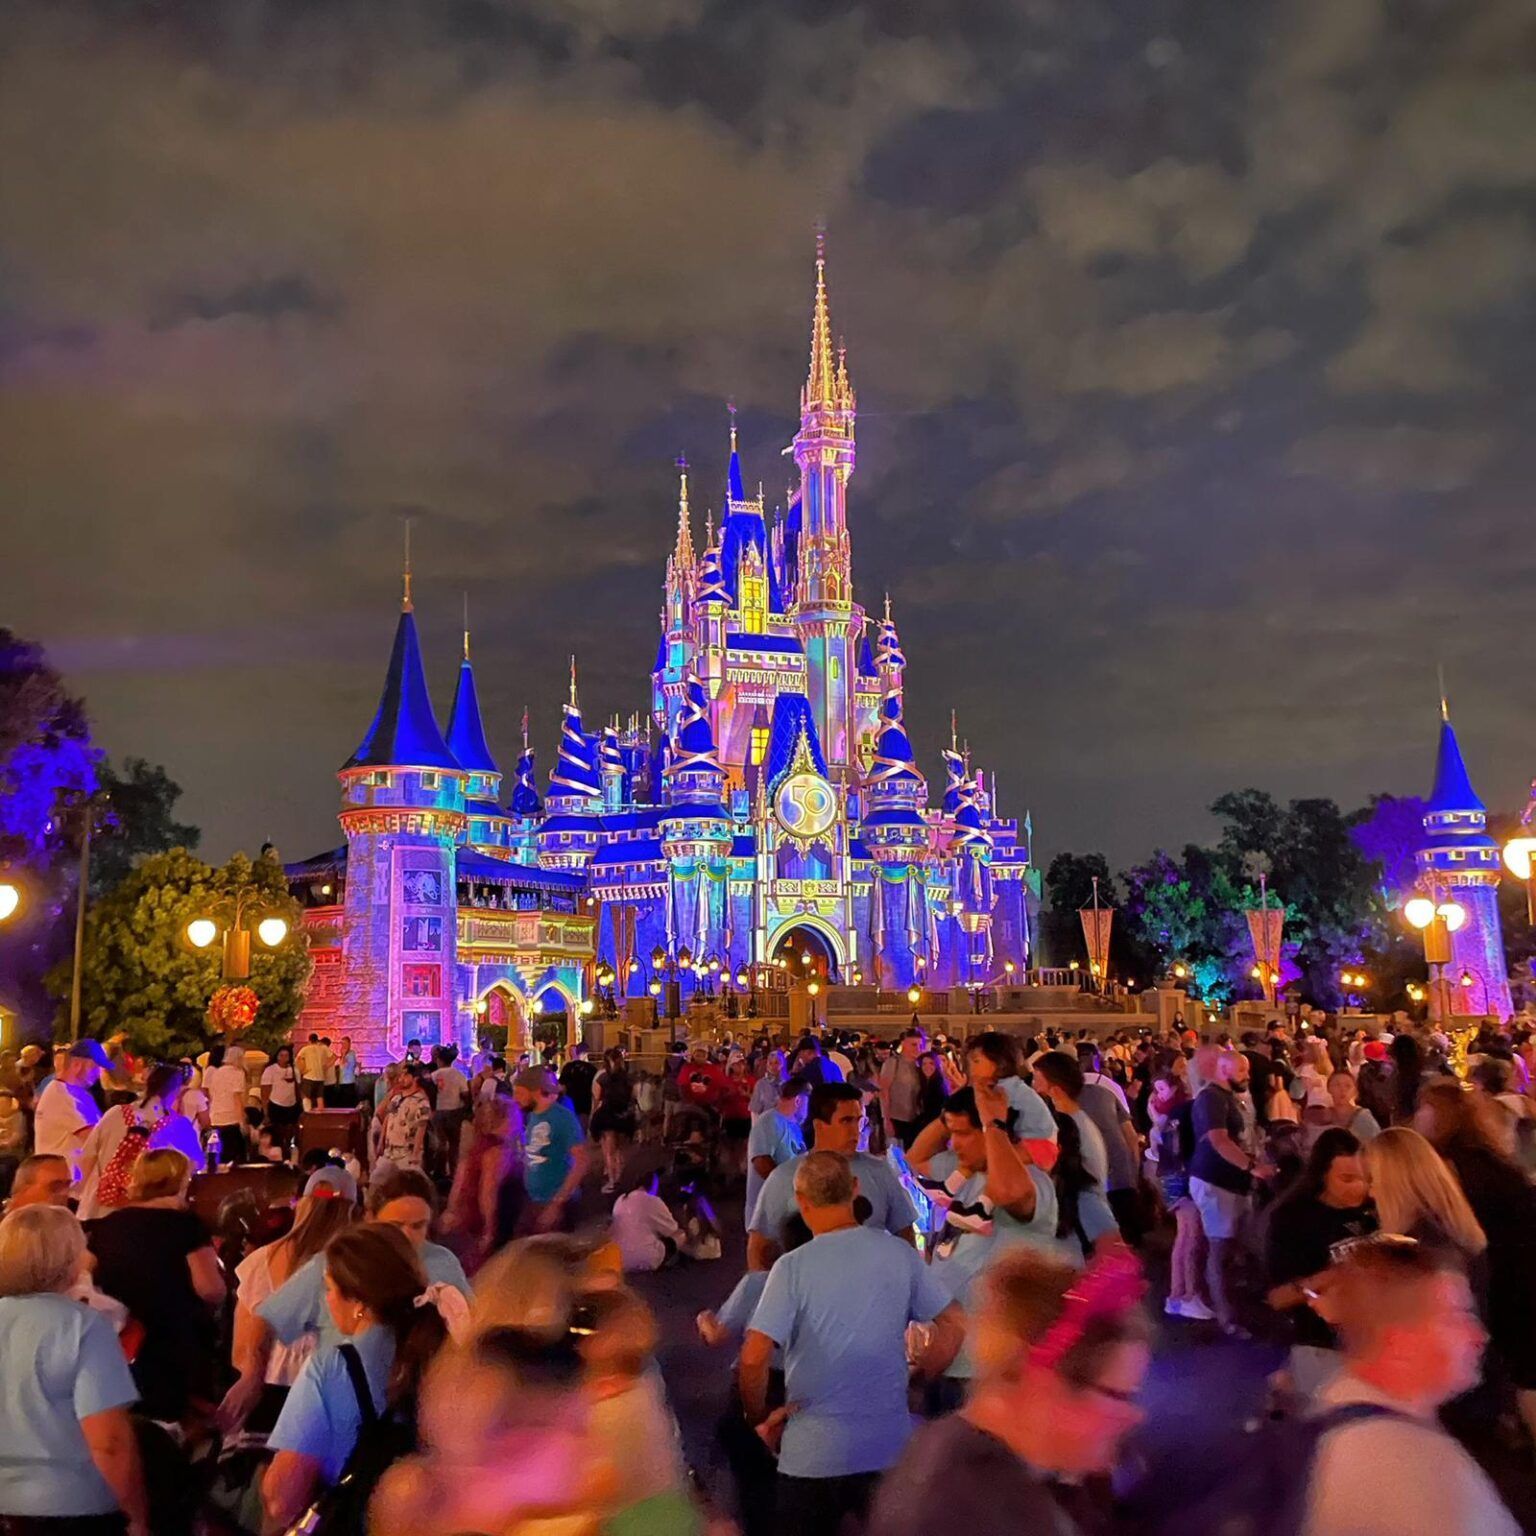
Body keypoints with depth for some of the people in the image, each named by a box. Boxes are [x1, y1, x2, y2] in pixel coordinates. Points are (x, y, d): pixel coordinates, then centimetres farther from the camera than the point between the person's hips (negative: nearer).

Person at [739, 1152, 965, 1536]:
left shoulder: (793, 1267, -15)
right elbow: (954, 1325, 3)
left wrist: (759, 1418, -3)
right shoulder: (900, 1253, -4)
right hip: (891, 1448, 3)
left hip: (813, 1454, -3)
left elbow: (753, 1358, -20)